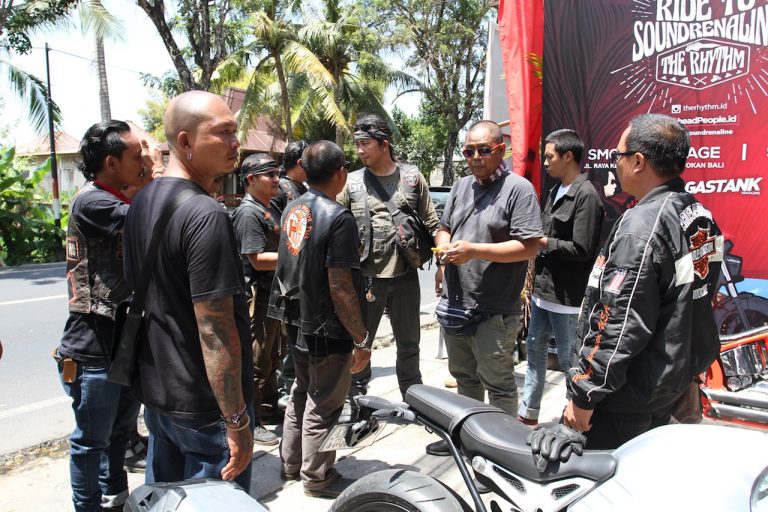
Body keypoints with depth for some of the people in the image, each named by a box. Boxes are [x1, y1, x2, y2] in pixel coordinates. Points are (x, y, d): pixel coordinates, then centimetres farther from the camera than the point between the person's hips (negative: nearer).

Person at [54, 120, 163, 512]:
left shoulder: (117, 202, 12)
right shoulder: (91, 200, -18)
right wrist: (159, 172, -14)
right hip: (94, 348, -10)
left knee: (121, 430, 24)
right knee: (92, 441, 7)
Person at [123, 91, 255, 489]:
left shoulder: (141, 204, 5)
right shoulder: (205, 215, -24)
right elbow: (215, 329, -26)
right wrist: (237, 422, -19)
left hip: (155, 392, 9)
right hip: (203, 405, -8)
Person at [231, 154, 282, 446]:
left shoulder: (271, 209, 12)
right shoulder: (249, 212, -17)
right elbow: (258, 259, -22)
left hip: (275, 293, 10)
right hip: (258, 294, -10)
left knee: (272, 355, 21)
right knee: (256, 360, 0)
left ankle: (269, 405, 37)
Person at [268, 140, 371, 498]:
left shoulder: (292, 210, 2)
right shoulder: (338, 217, -21)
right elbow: (340, 287, -24)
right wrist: (361, 340, -18)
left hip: (296, 324, 8)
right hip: (328, 332, -8)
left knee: (301, 394, 24)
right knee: (323, 407, 9)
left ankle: (290, 463, 39)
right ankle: (316, 478, 26)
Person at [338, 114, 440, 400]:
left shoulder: (412, 177, 4)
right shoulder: (352, 182, 3)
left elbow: (431, 224, 6)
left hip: (405, 274, 1)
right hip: (365, 276, -1)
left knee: (409, 343, 15)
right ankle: (356, 398, 28)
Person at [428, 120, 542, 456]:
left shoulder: (518, 188, -11)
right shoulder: (461, 187, 12)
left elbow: (529, 247, -18)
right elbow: (444, 228, 21)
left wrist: (474, 250, -23)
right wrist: (444, 246, -3)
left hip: (494, 311, -7)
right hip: (455, 304, 8)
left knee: (498, 385, 6)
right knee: (464, 378, 22)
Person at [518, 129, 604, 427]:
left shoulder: (586, 195, -15)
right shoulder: (555, 191, 14)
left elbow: (582, 249, -20)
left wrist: (544, 242, -13)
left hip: (567, 296, -9)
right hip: (543, 290, 10)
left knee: (569, 361, 2)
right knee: (535, 349, 17)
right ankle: (527, 413, 32)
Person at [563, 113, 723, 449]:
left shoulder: (642, 226, -25)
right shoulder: (702, 218, 6)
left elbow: (619, 326, -27)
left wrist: (583, 396, -19)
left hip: (628, 396, -10)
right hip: (675, 384, 10)